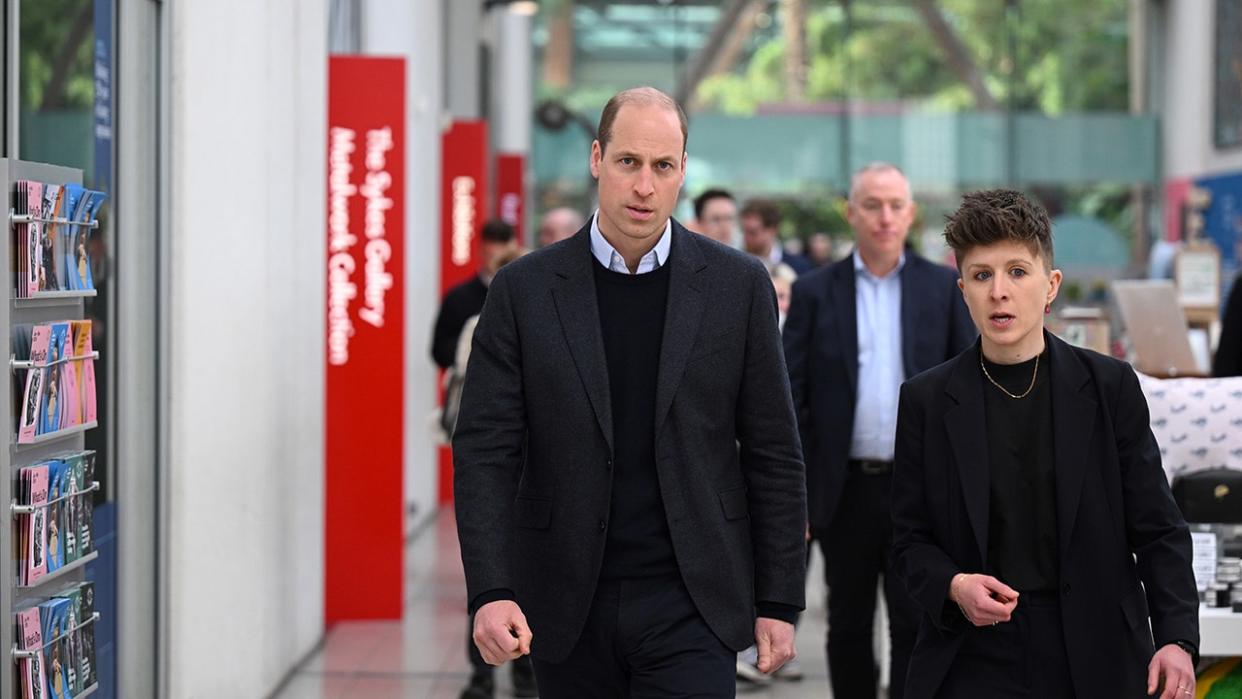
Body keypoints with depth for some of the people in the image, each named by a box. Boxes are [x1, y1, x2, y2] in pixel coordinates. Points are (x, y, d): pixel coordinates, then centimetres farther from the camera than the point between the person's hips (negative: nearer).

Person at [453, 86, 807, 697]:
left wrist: (778, 602, 1)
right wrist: (490, 592, -16)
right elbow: (485, 451, -4)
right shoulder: (524, 290, 0)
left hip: (690, 606, -1)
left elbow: (773, 455, 4)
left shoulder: (738, 285, 1)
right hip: (569, 611, 1)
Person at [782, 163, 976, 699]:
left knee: (916, 627, 0)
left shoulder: (944, 288, 4)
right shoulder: (815, 291, 3)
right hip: (844, 488, 1)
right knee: (848, 628, 11)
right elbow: (791, 397, 1)